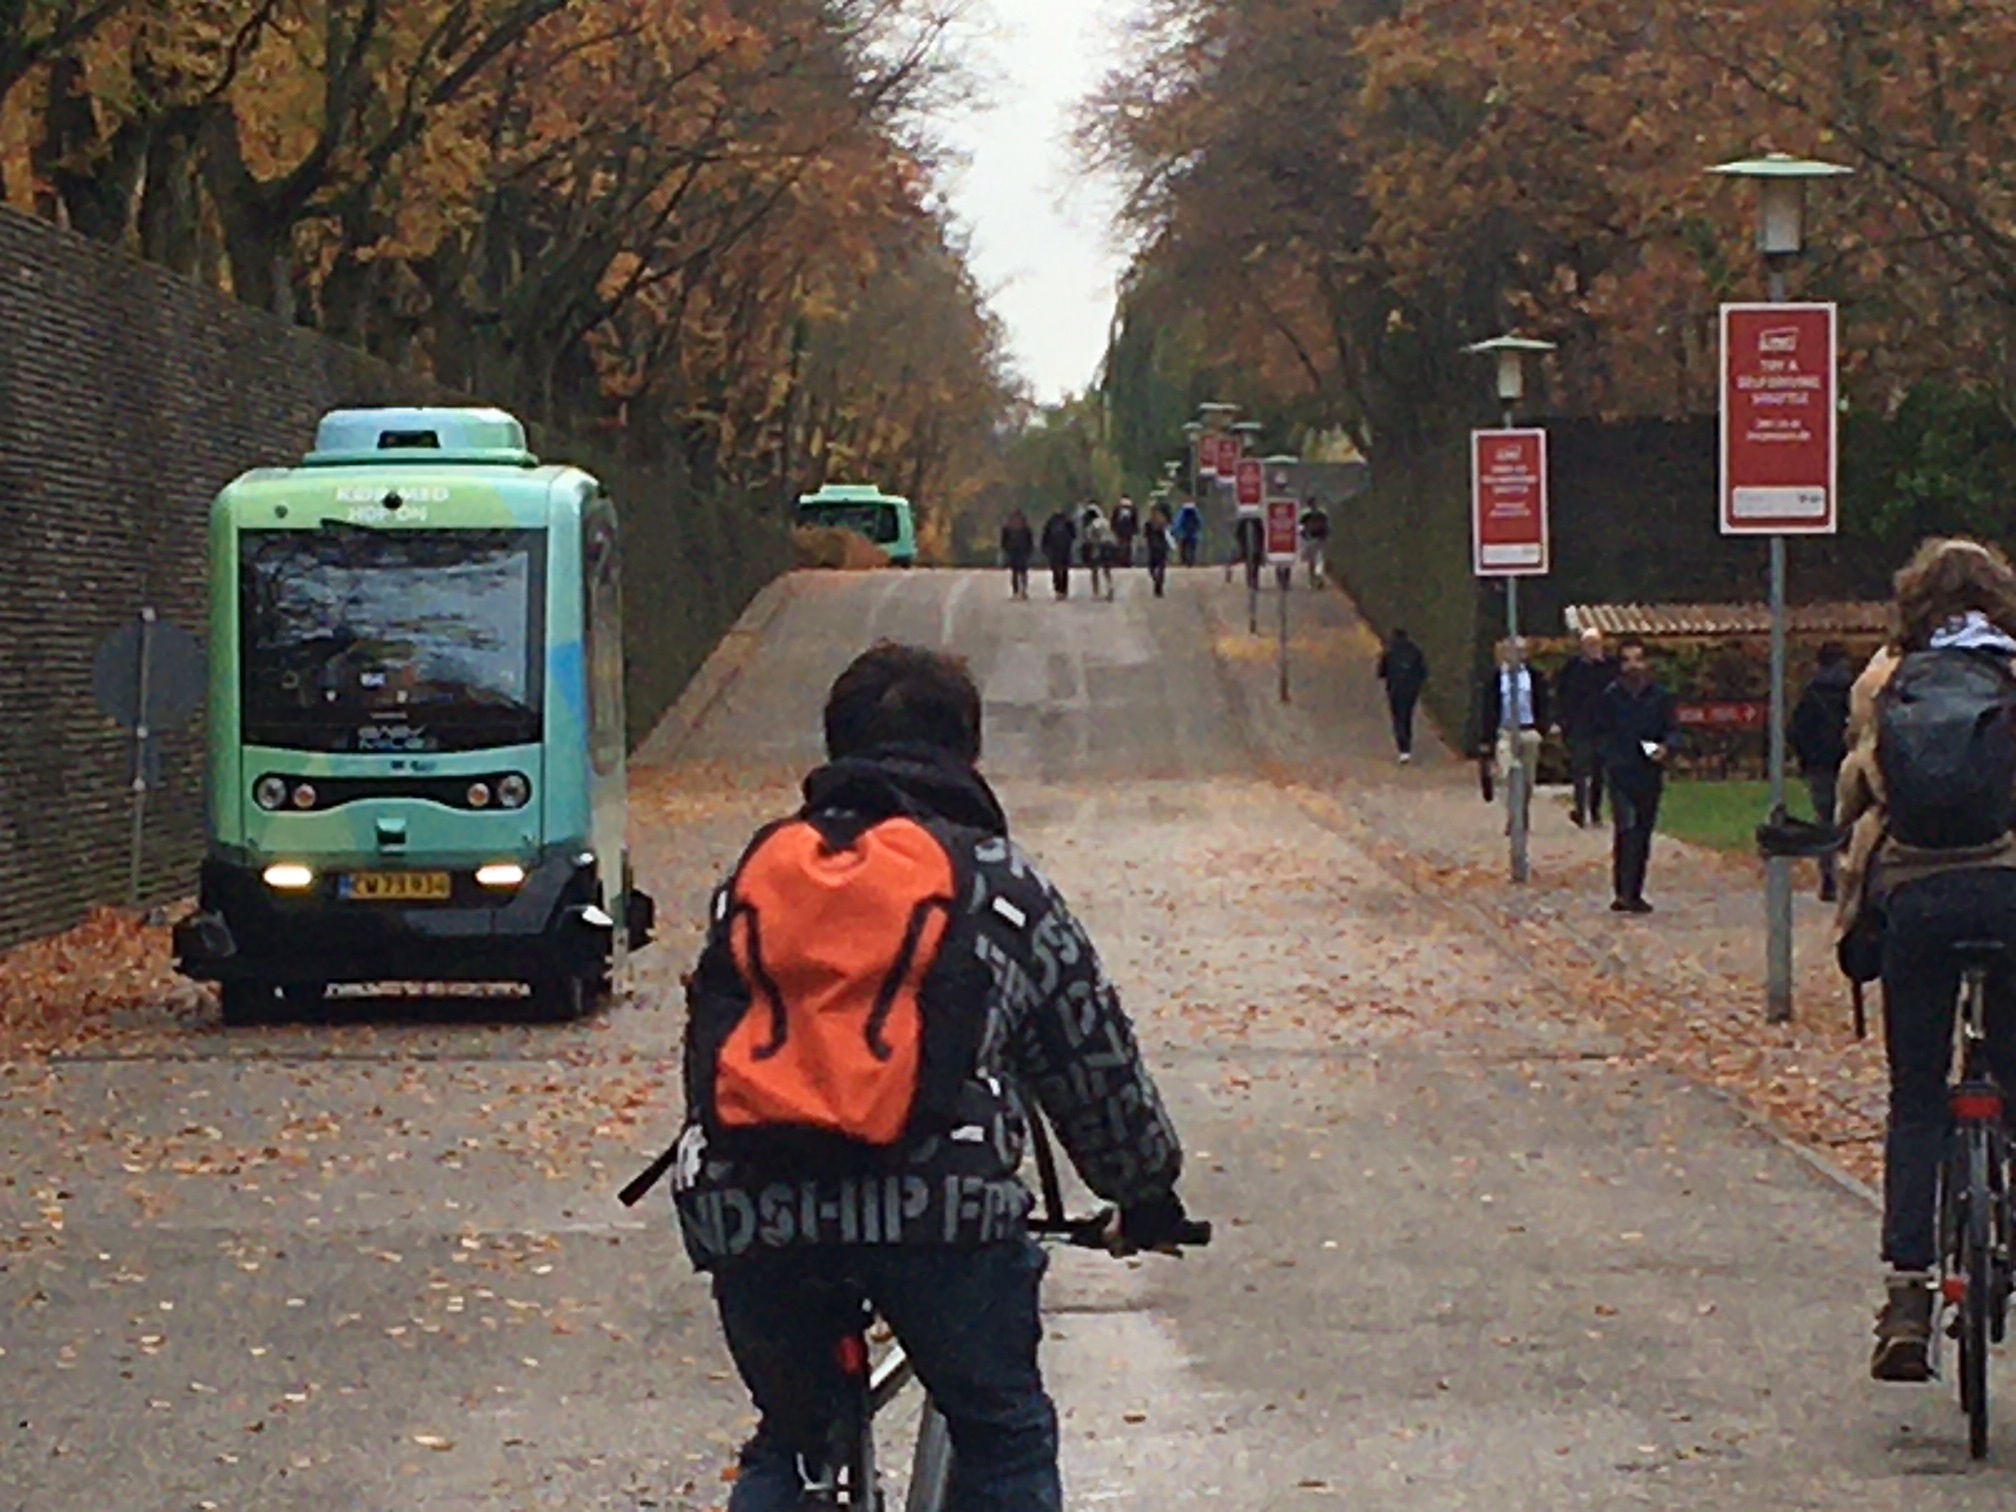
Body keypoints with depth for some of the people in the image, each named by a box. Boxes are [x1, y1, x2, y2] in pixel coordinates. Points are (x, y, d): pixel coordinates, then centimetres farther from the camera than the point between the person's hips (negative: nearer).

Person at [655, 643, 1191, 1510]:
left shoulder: (759, 870, 24)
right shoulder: (995, 879, 17)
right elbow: (1092, 1056, 24)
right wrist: (1148, 1193, 39)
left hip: (746, 1208, 3)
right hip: (941, 1207, -3)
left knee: (786, 1439, 24)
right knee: (1003, 1440, 16)